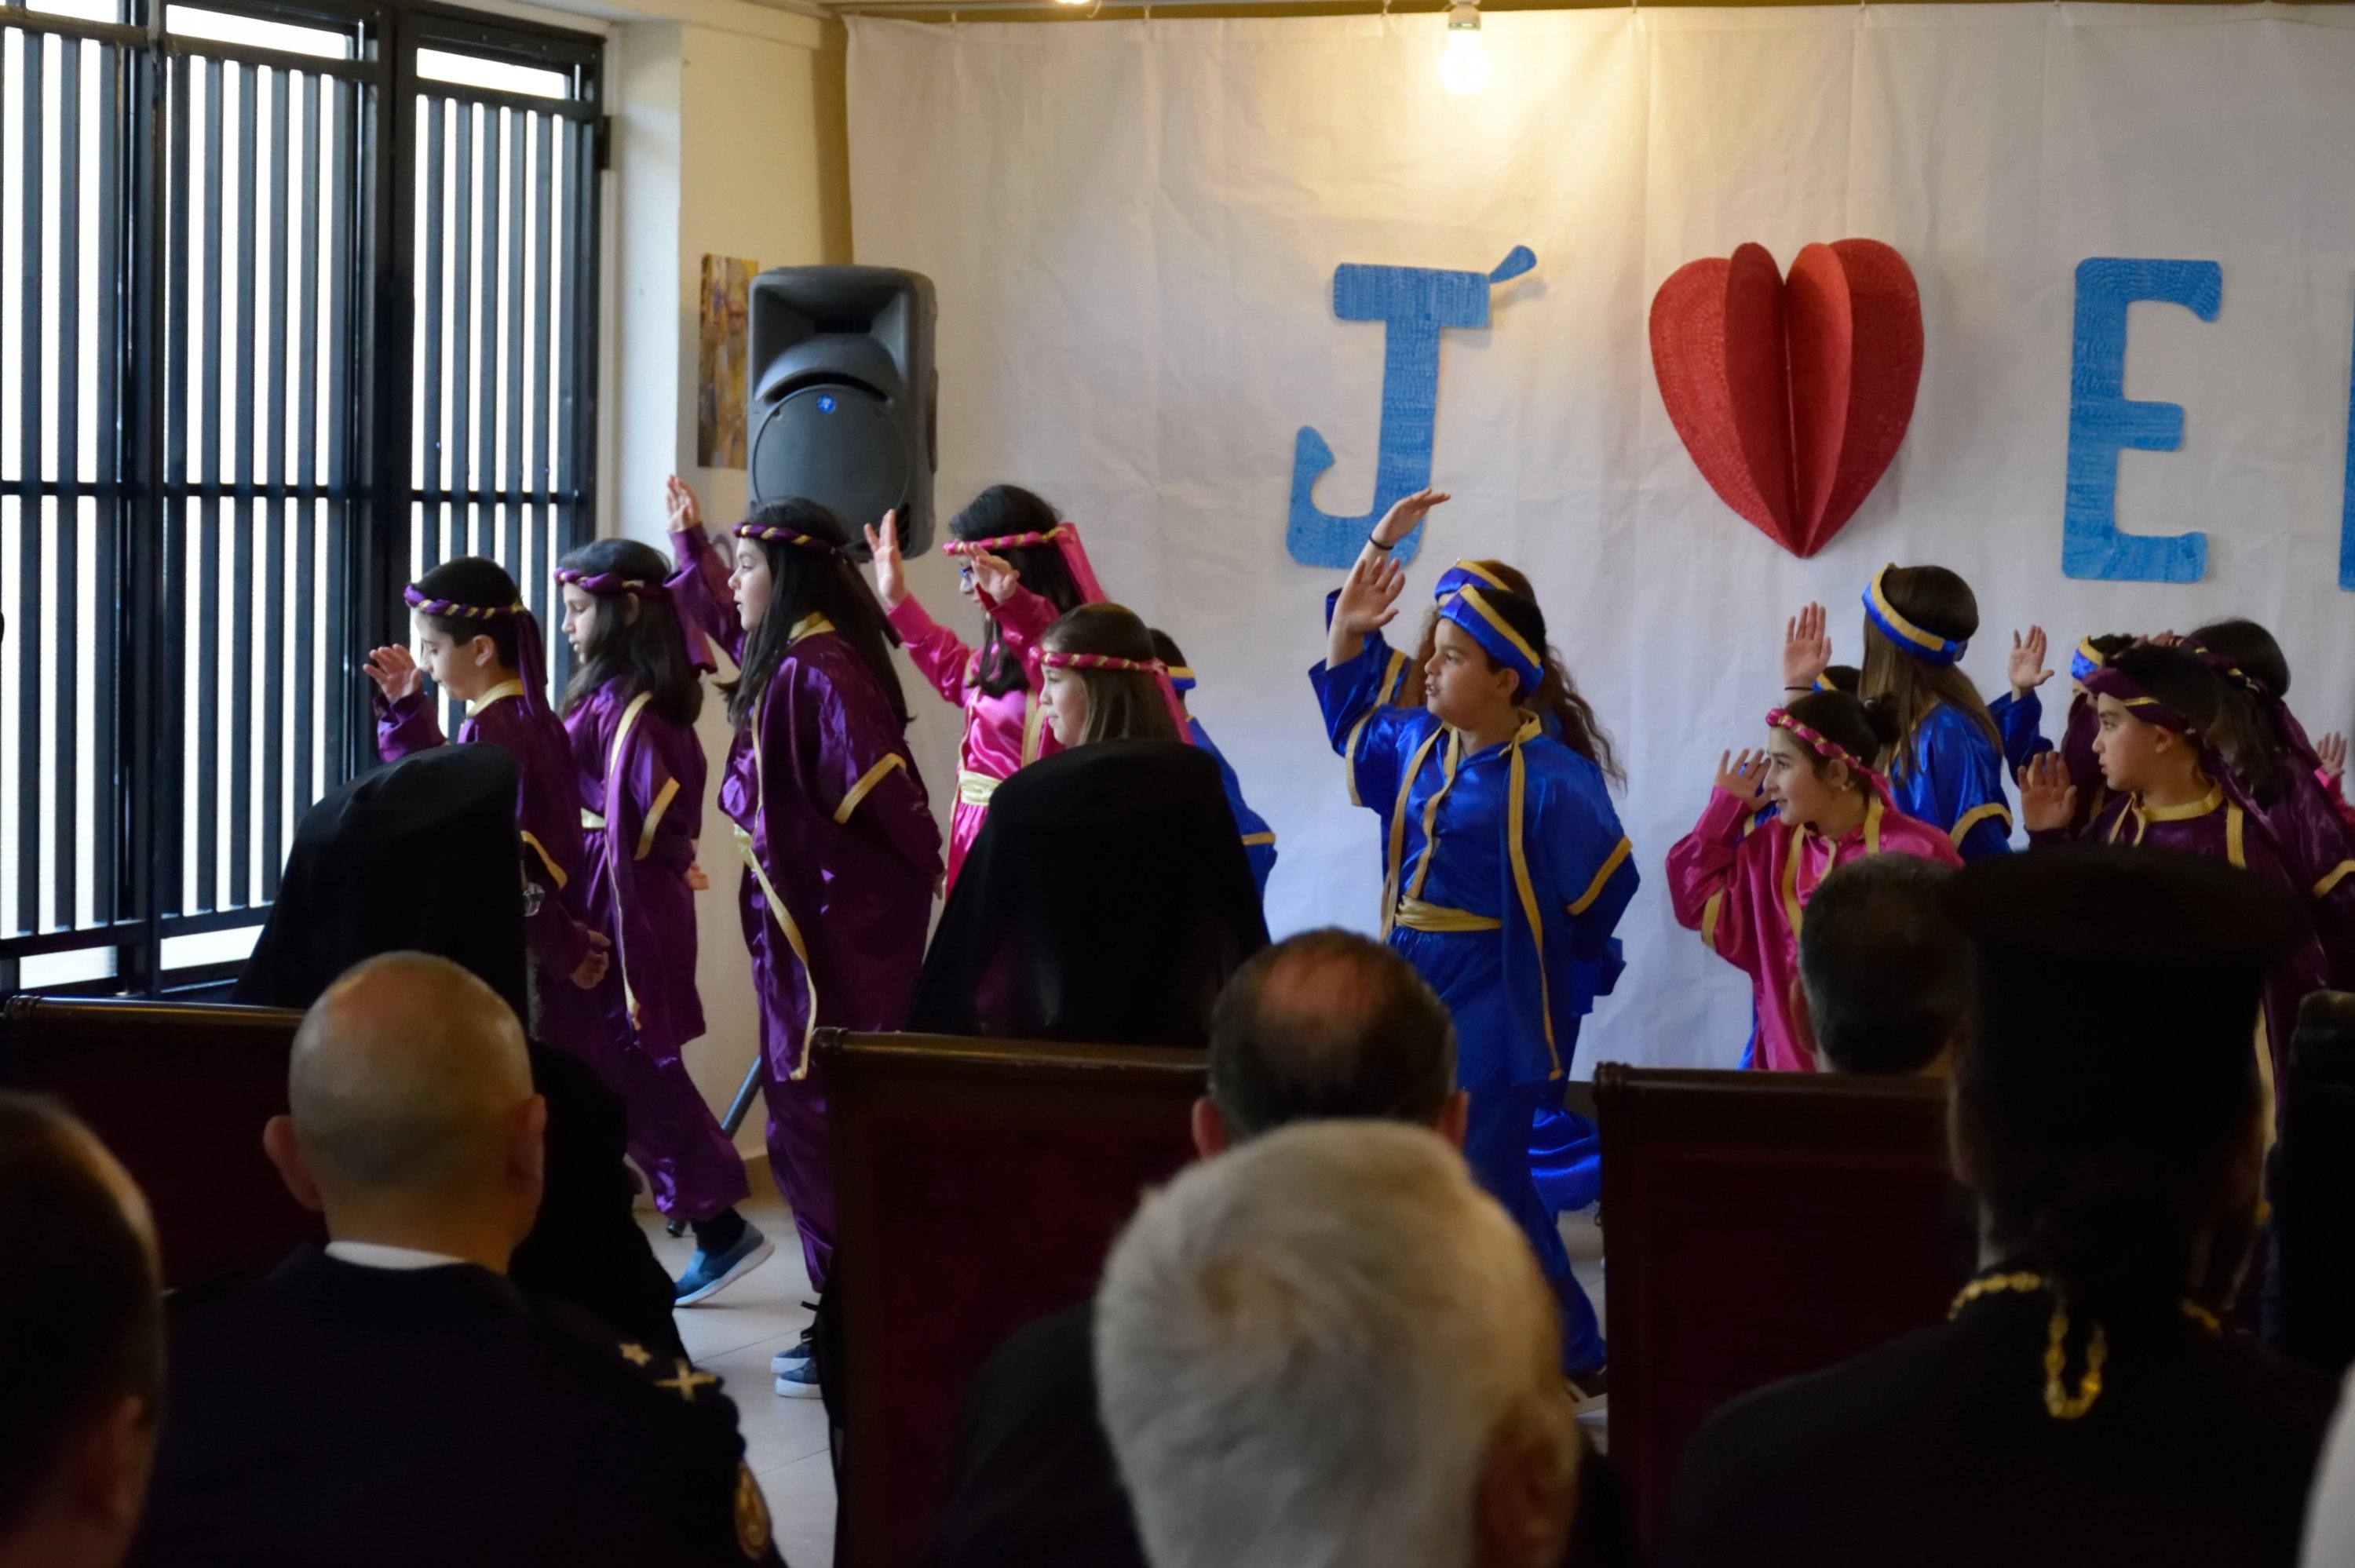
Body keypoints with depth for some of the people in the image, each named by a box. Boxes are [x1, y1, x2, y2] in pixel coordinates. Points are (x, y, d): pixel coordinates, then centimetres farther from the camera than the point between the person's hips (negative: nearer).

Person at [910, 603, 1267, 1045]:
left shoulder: (1026, 796, -12)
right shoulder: (1197, 780, -4)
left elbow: (972, 939, -6)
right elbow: (1243, 924, 1)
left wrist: (929, 1029, 4)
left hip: (1051, 1031, -2)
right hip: (1175, 1032, 2)